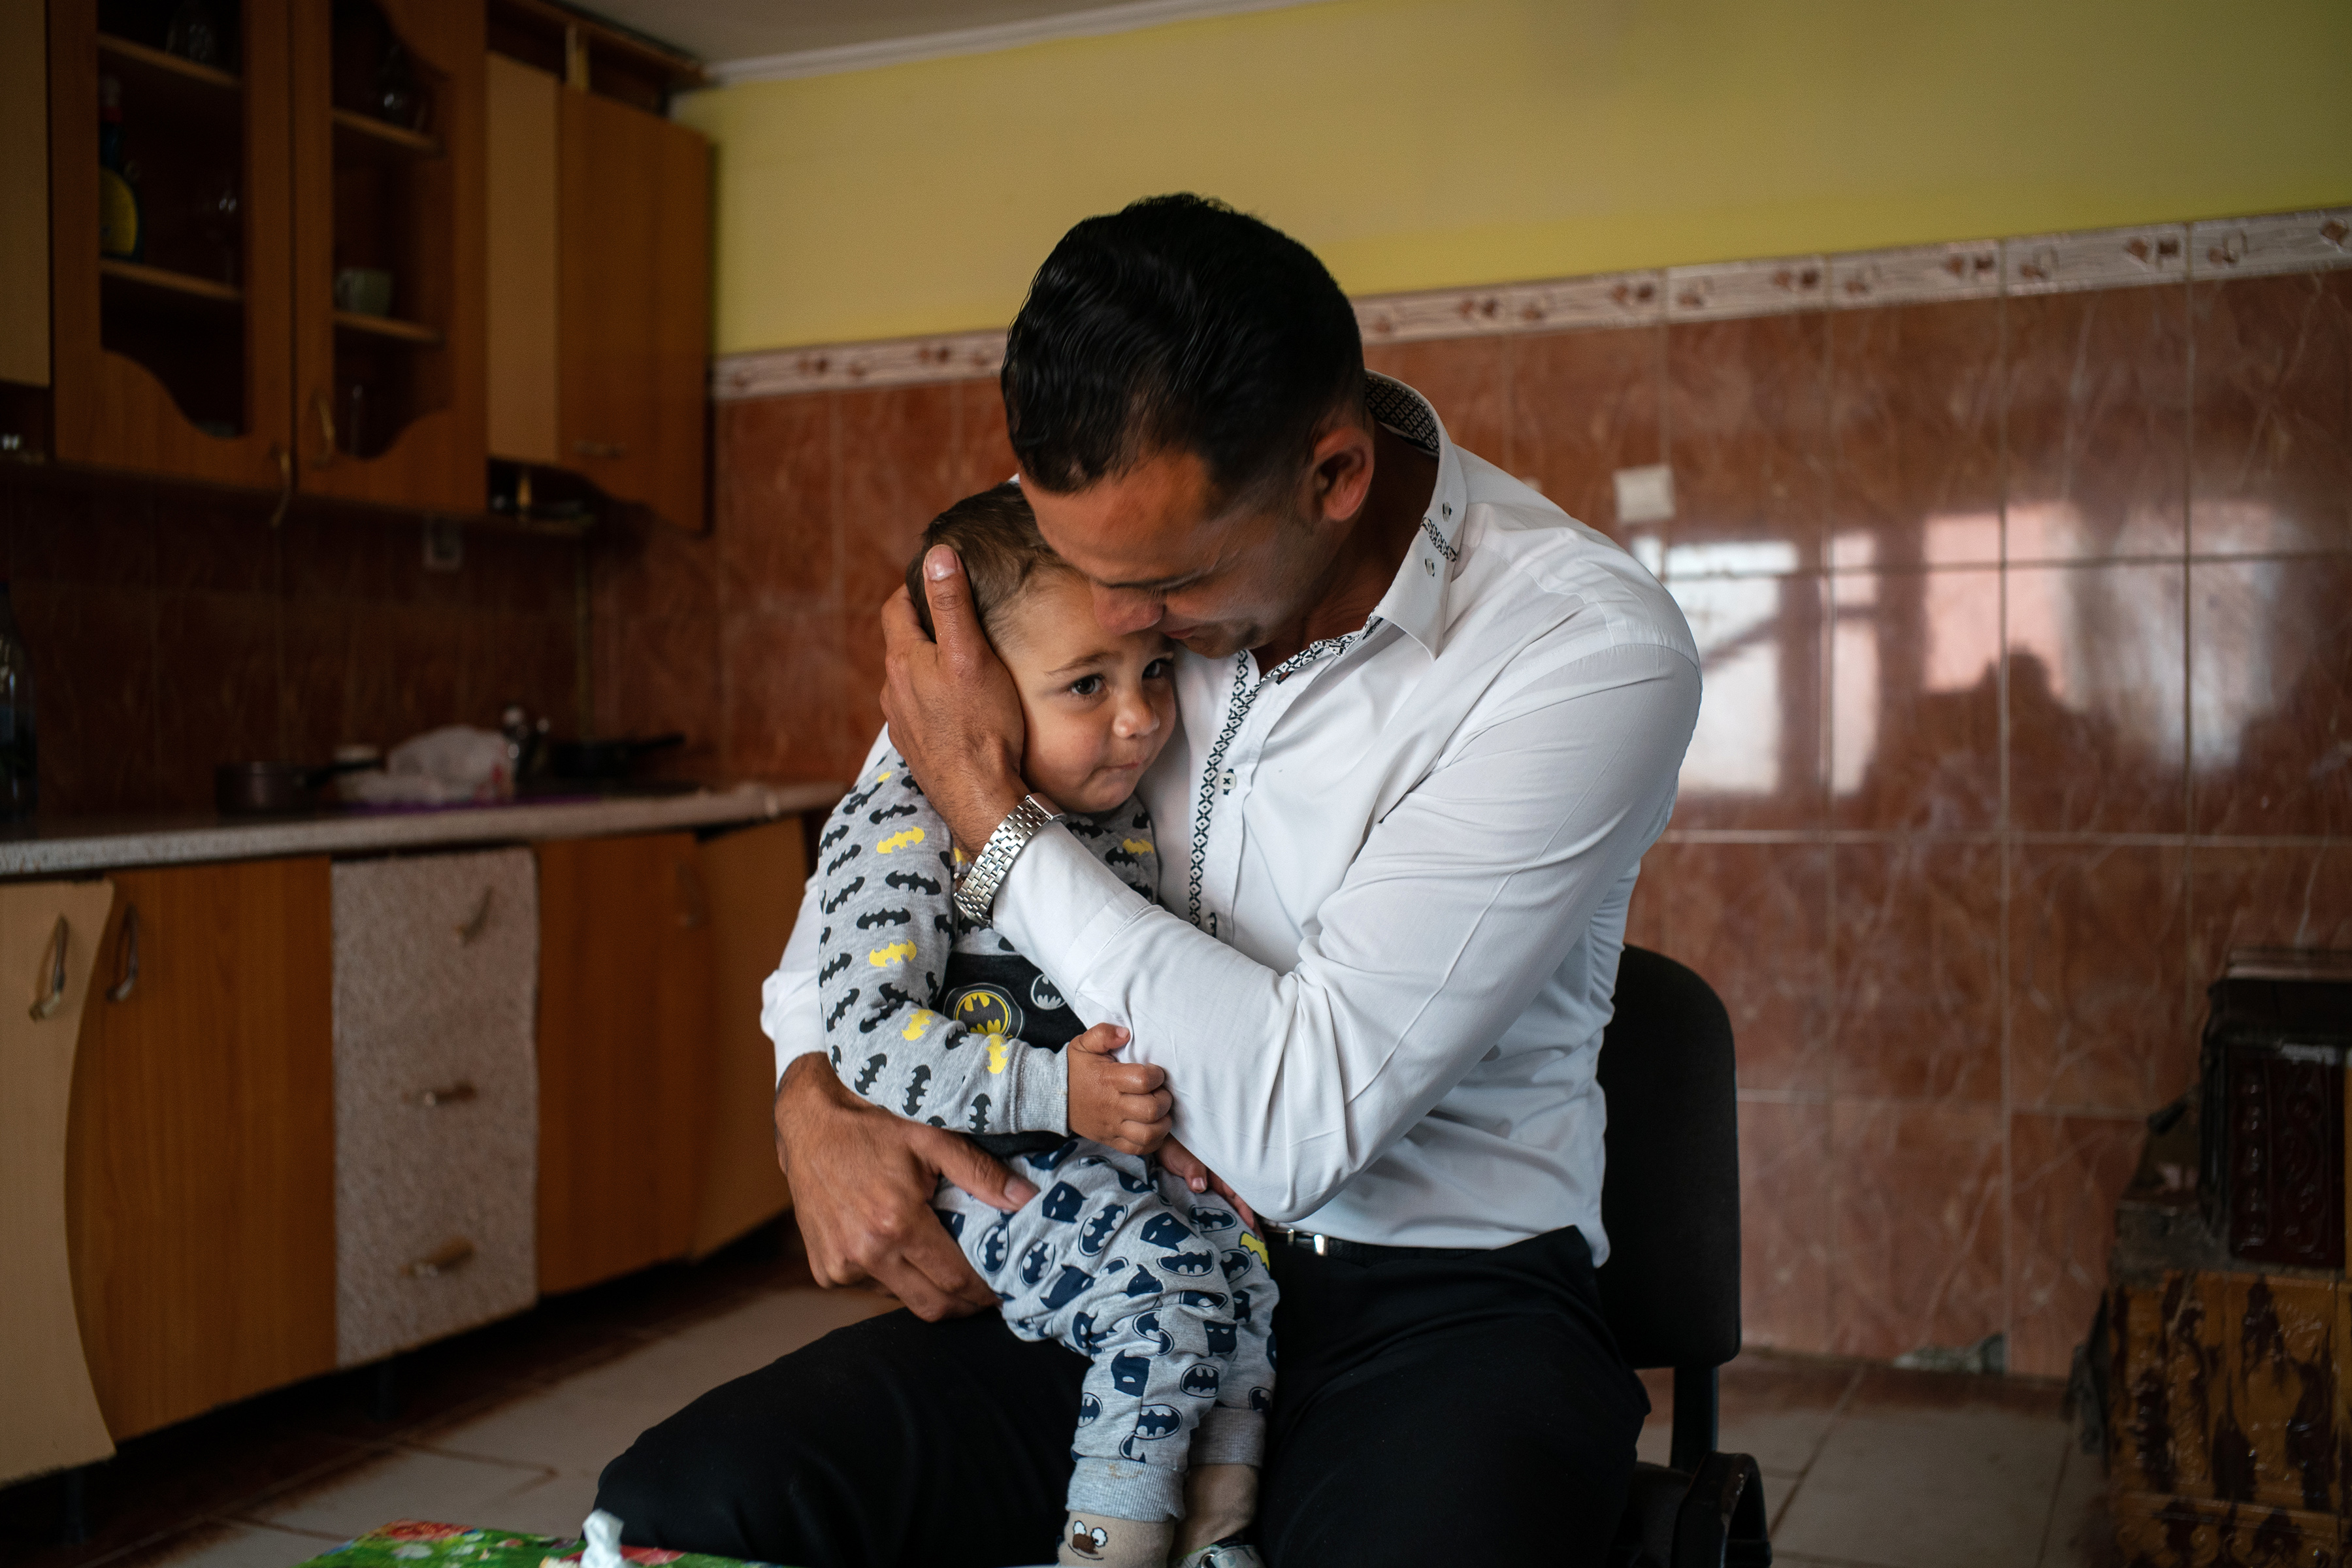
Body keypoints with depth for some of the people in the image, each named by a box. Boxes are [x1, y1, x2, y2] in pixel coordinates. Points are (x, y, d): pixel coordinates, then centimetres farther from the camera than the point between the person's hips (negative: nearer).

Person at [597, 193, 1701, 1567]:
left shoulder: (1592, 654, -19)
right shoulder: (1133, 534, -2)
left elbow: (1304, 1124, -24)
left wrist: (994, 812, -18)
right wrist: (814, 1093, -8)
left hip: (1437, 1293, -4)